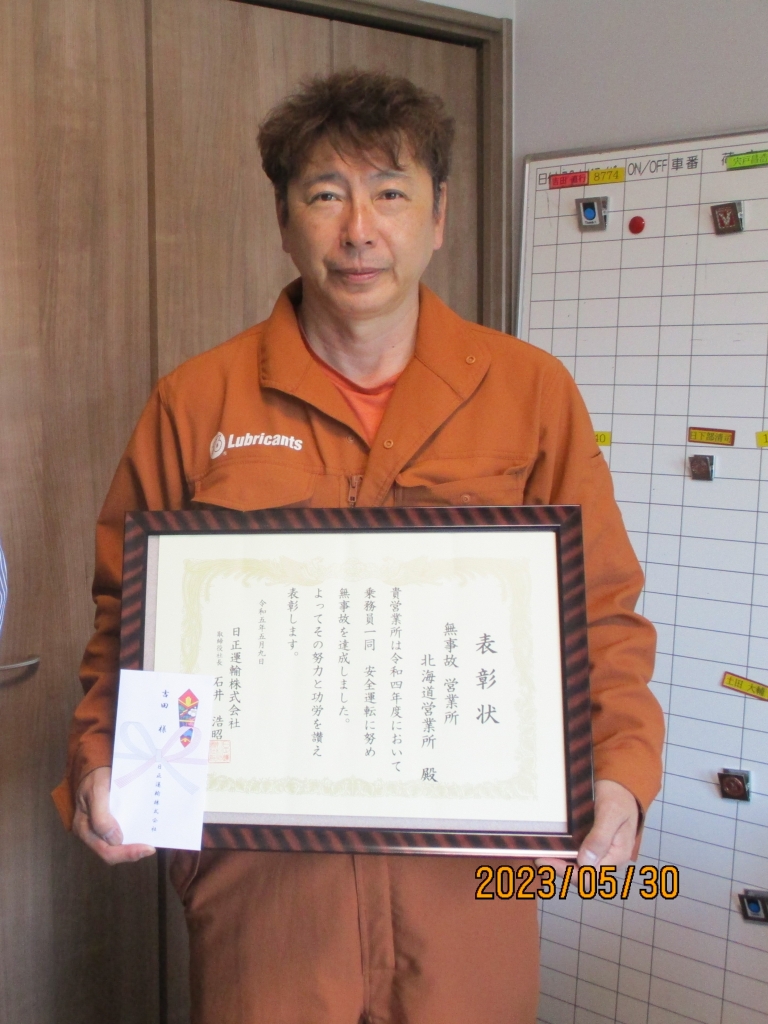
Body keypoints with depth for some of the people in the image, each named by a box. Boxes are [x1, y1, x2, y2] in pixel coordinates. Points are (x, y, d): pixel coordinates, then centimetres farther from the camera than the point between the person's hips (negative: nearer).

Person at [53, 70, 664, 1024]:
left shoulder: (532, 392, 0)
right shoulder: (194, 402, -1)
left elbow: (603, 613, 3)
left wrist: (620, 770, -11)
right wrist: (101, 761, -10)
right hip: (258, 863, 0)